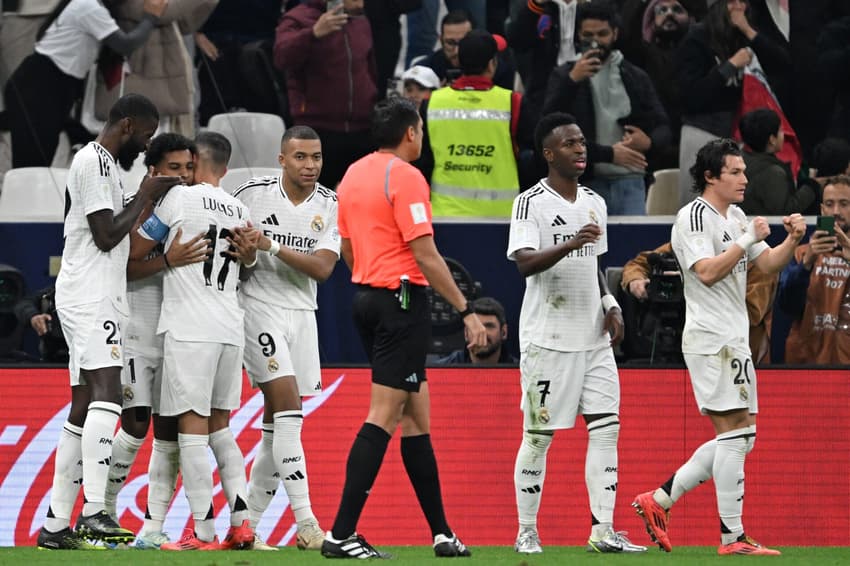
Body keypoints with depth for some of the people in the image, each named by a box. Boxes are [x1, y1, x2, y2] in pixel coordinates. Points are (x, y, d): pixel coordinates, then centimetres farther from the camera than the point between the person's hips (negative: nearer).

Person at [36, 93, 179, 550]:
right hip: (91, 298, -11)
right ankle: (93, 511, -33)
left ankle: (56, 524, 7)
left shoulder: (101, 162, 23)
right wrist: (145, 198, -5)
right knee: (106, 393, -22)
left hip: (97, 300, 11)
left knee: (83, 408, 8)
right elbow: (106, 235, -15)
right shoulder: (94, 162, -10)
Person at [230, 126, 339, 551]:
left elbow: (323, 268, -9)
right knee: (289, 408, -17)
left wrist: (271, 246, -18)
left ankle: (247, 526, 14)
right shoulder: (253, 194, -5)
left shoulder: (330, 206, 2)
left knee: (277, 427, 6)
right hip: (260, 307, -5)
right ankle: (306, 525, -23)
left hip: (302, 313, 5)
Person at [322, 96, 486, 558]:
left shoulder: (354, 174, 12)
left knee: (415, 414, 13)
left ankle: (441, 532, 16)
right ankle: (342, 534, -14)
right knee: (384, 417, -9)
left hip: (365, 297, 9)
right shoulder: (405, 177, -13)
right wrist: (466, 311, -13)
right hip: (402, 299, -9)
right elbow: (425, 255, -17)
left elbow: (346, 248, 18)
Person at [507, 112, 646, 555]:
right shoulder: (531, 203, -8)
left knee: (606, 427, -2)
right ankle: (526, 532, 7)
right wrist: (569, 245, -34)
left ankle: (603, 531, -2)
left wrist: (610, 305, 9)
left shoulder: (594, 203, 14)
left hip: (593, 337, 6)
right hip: (547, 337, -6)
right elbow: (524, 263, -20)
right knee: (539, 434, -2)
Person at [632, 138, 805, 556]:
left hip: (732, 340, 10)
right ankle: (732, 537, -10)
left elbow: (768, 265, 17)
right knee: (734, 432, -11)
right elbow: (708, 272, -21)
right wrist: (747, 241, -19)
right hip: (712, 337, -10)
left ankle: (659, 500, 13)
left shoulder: (736, 217, 18)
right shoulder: (694, 217, -10)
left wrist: (792, 240, 0)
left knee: (739, 438, 10)